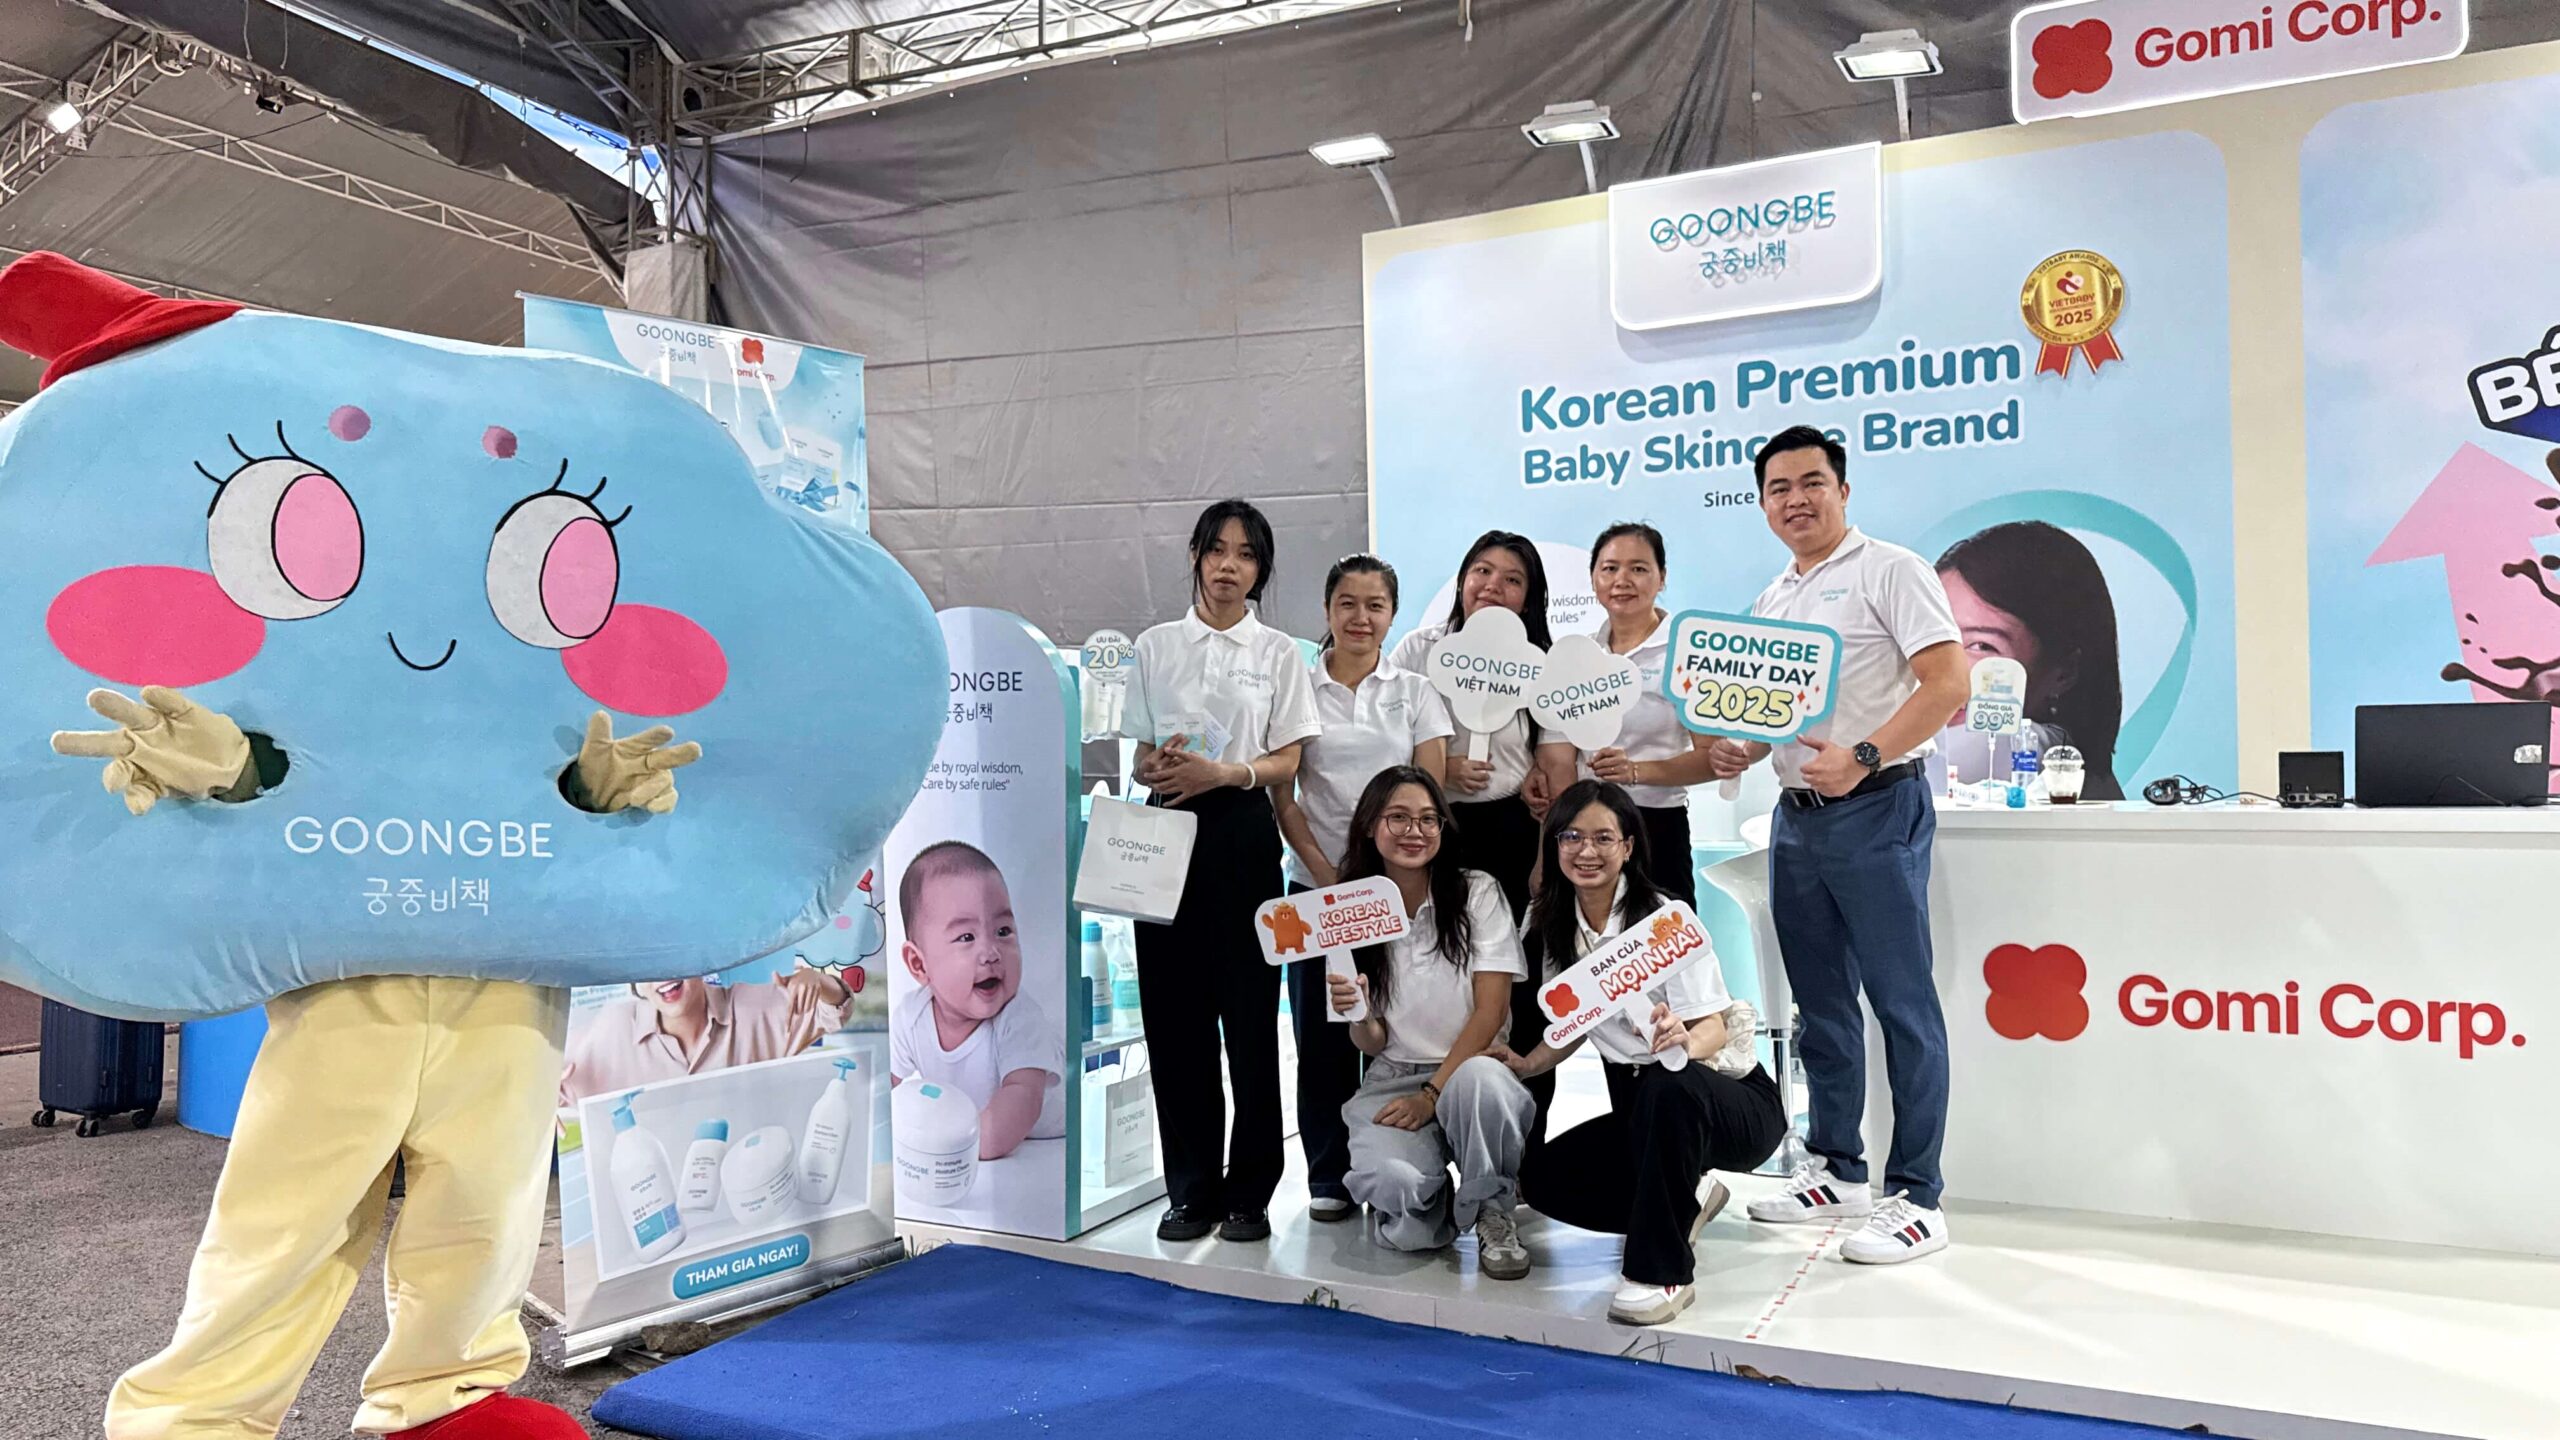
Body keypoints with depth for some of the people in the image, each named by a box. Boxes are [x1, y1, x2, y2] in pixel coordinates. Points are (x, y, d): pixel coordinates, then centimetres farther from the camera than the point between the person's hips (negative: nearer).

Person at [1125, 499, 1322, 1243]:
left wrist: (1223, 773, -17)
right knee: (1174, 1011, 3)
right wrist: (1156, 769, -12)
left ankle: (1248, 1191, 11)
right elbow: (1142, 756, 11)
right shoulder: (1156, 646, 10)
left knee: (1249, 1013, -1)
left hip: (1242, 832, -2)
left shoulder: (1278, 652, 5)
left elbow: (1287, 762, 1)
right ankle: (1192, 1188, 15)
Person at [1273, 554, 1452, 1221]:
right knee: (1322, 1029, 2)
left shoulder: (1415, 691, 9)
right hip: (1318, 883, 0)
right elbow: (1281, 792, 1)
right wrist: (1326, 871, -9)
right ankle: (1328, 1176, 13)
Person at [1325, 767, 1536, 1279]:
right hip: (1393, 1080, 2)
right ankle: (1431, 1204, 8)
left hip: (1474, 1070, -1)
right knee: (1387, 1180, -32)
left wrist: (1432, 1094, -16)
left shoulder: (1478, 893, -2)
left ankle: (1494, 1217, -10)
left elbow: (1490, 1010, -8)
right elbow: (1372, 1043, 4)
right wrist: (1357, 1015, -20)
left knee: (1477, 1081, -40)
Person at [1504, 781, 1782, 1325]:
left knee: (1665, 1088, -40)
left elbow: (1715, 1027, -23)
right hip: (1636, 1102, 7)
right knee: (1543, 1180, -11)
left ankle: (1662, 1270, -26)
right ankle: (1683, 1201, 12)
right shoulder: (1554, 925, 0)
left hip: (1731, 1099, -7)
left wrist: (1685, 1042, -45)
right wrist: (1528, 1064, -8)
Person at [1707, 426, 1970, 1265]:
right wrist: (1741, 750, 3)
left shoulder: (1889, 572, -6)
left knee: (1901, 1002, -5)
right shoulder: (1770, 602, 17)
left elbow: (1947, 684, -15)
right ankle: (1836, 1170, 24)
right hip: (1796, 815, 8)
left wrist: (1862, 758, -25)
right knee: (1821, 1002, 13)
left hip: (1876, 811, -8)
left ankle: (1915, 1198, 2)